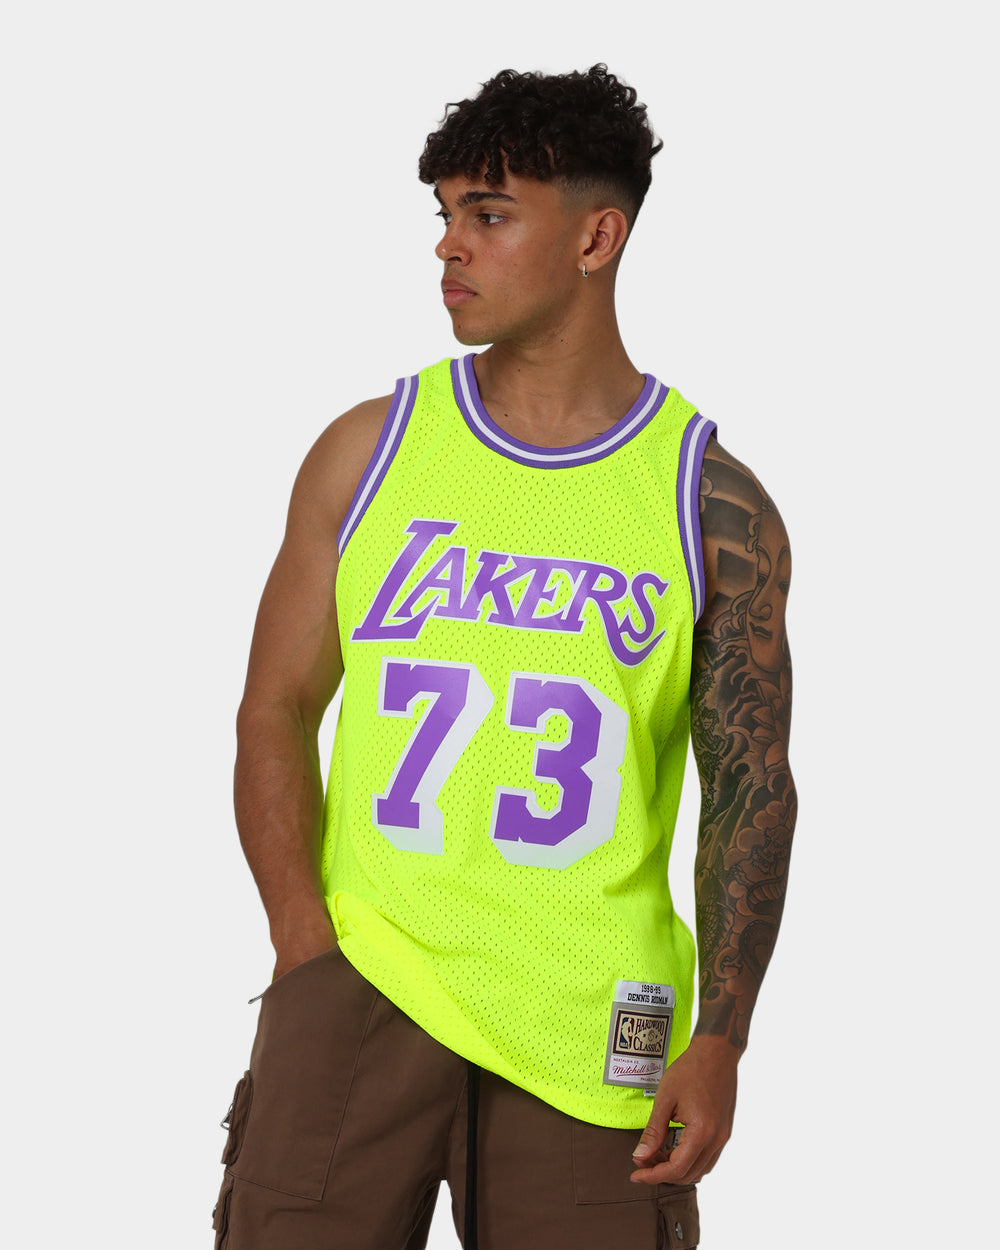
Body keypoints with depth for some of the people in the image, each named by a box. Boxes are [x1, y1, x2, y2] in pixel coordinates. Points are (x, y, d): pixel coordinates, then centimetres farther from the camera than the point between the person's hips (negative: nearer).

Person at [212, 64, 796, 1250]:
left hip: (593, 1020, -1)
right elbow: (276, 712, 9)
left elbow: (751, 787, 3)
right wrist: (306, 946, -3)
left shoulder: (716, 506, 2)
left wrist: (719, 1042, -4)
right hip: (366, 976, 1)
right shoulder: (368, 451, 7)